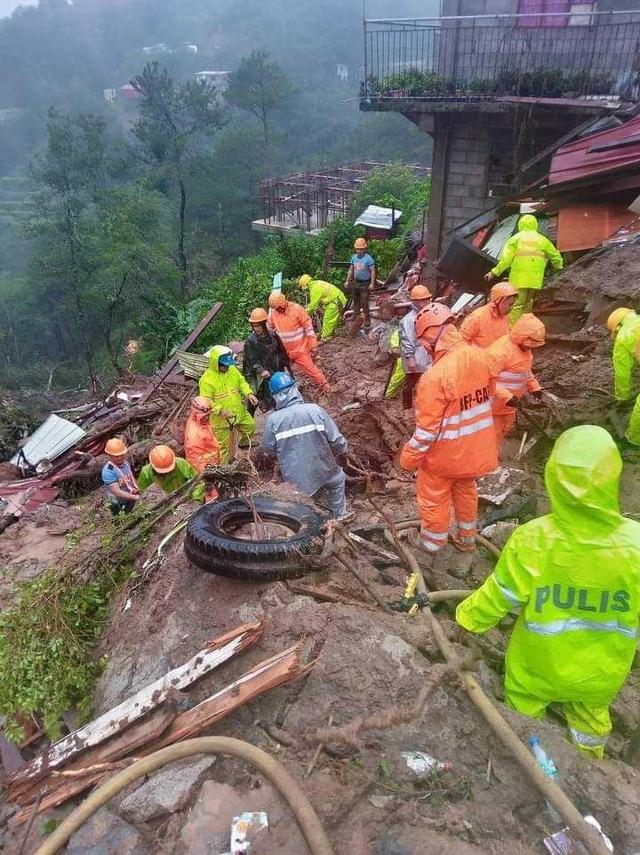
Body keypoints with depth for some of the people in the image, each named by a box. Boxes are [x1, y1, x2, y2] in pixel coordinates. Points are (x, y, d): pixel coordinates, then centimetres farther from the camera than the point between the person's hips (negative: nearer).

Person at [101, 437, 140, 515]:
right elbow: (117, 492, -34)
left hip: (129, 499, 6)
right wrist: (135, 497, -32)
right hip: (117, 504, -6)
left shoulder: (125, 463, -11)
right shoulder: (108, 471, -32)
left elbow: (132, 477, 6)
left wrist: (136, 488, -14)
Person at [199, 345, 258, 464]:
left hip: (239, 412, 6)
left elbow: (241, 382, 9)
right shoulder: (207, 379, -23)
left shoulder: (232, 370, -5)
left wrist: (249, 393, -10)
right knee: (224, 445, 8)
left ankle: (244, 443, 54)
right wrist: (221, 410, -35)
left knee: (250, 426, 24)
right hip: (221, 418, -6)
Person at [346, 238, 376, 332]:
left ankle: (367, 323, -1)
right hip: (355, 283, 6)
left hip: (365, 284, -6)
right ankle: (355, 320, 28)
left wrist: (372, 283, -17)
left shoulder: (369, 258, -11)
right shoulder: (354, 257, 7)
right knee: (356, 303, 16)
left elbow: (373, 271, -11)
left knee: (364, 304, -7)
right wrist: (347, 281, 11)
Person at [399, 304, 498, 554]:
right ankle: (466, 538, 47)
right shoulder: (480, 357, -11)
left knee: (434, 498, 18)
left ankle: (433, 541, 40)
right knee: (466, 490, 28)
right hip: (475, 447, 6)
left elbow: (427, 428, -25)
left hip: (444, 453, -6)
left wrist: (409, 457, -10)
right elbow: (490, 397, 6)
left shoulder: (435, 376, -32)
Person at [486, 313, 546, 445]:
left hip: (510, 401, 10)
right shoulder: (501, 350, -28)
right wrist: (506, 396, -34)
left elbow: (526, 369, 20)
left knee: (506, 427, 23)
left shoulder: (524, 347, 2)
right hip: (496, 402, -10)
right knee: (493, 433, 2)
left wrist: (534, 386, 9)